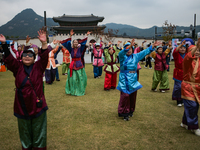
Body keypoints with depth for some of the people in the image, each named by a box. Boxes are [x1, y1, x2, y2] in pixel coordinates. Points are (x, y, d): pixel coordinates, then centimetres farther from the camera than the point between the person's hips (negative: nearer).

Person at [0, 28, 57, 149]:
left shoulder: (38, 67, -2)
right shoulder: (17, 68, 1)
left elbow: (44, 57, -16)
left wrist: (44, 43, -28)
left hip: (37, 106, -1)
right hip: (22, 107, 2)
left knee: (39, 131, 13)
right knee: (25, 131, 19)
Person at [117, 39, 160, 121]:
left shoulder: (136, 56, 11)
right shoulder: (122, 56, 0)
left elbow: (145, 52, 12)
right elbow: (122, 52, -22)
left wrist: (153, 46, 8)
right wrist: (129, 46, -37)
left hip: (133, 79, 4)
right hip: (124, 79, -4)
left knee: (132, 96, 9)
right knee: (125, 95, -9)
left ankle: (130, 110, 26)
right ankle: (124, 112, 2)